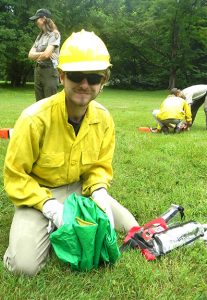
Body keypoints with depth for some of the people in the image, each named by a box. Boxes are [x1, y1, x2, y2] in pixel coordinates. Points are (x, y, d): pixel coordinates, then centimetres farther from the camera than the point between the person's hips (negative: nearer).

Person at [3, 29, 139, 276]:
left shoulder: (103, 118, -11)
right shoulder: (35, 118, -27)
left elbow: (101, 166, 2)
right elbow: (15, 177, -16)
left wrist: (99, 193, -18)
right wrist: (49, 206, -26)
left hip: (81, 189, 4)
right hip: (38, 192, -4)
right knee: (25, 264, -23)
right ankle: (55, 226, 7)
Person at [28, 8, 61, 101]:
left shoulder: (54, 34, -4)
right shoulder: (40, 36, 17)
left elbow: (46, 55, -16)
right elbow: (30, 55, 7)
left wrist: (37, 57, 2)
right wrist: (41, 54, -10)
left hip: (50, 71, -7)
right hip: (37, 71, 7)